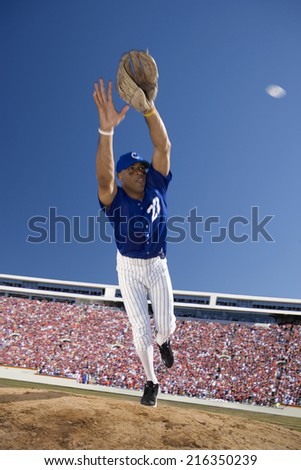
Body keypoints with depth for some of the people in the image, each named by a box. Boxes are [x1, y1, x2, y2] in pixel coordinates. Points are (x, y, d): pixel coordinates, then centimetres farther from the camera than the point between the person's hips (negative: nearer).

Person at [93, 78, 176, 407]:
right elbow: (103, 178, -42)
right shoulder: (114, 199, -18)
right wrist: (106, 130, -56)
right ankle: (151, 382, 26)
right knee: (140, 329, 3)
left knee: (165, 324, 5)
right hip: (129, 269, -2)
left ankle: (164, 342, 45)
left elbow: (163, 147, -23)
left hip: (158, 266, 2)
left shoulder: (156, 187, -10)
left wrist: (148, 107, -36)